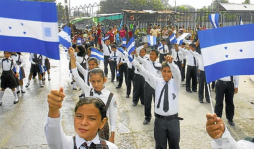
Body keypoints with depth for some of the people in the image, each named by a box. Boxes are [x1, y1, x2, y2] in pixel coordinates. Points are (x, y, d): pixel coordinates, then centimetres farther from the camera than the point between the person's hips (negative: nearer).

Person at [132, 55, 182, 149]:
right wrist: (135, 62, -27)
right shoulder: (157, 82, 1)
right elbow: (145, 73, -12)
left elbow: (177, 73, -23)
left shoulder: (175, 83, -3)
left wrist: (171, 62, -43)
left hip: (173, 120, 0)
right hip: (159, 120, 1)